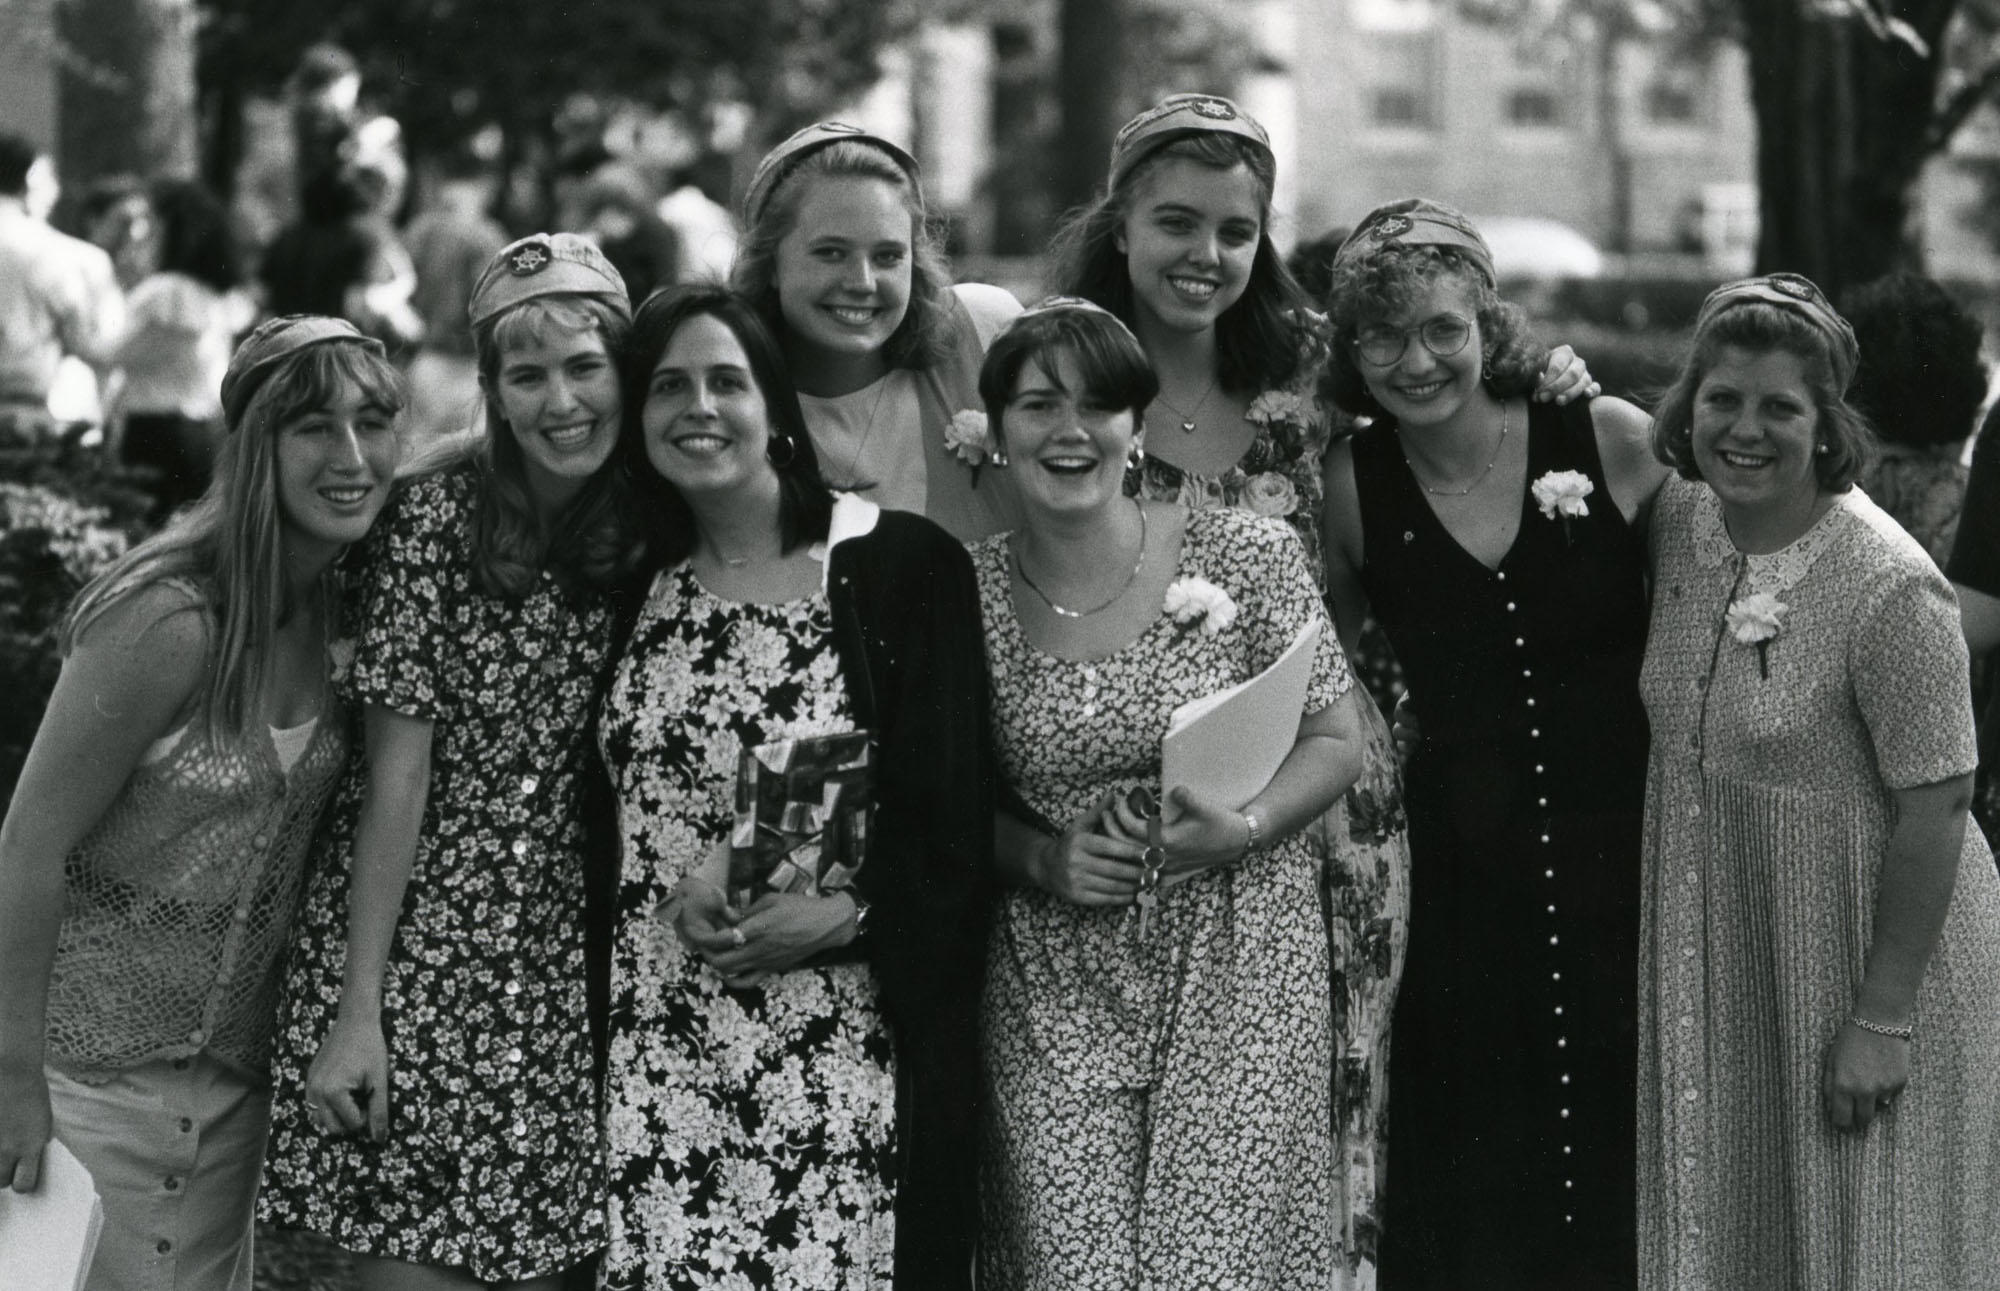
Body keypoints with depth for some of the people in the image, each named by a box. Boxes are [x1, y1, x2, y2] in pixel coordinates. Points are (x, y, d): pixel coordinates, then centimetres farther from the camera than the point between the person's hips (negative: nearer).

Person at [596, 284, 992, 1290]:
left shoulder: (905, 565, -2)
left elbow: (957, 818, -4)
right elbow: (589, 813, 11)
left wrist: (842, 914, -18)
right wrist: (676, 894, -8)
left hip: (844, 1046, -3)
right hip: (655, 1050, 3)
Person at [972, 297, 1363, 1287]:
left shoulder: (1247, 555, -2)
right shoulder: (970, 592, 1)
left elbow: (1336, 740, 2)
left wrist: (1244, 828, -14)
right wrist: (1040, 859, -9)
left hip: (1238, 980, -1)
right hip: (1053, 997, 1)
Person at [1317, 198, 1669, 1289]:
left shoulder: (1613, 441, -6)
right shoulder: (1347, 488, -2)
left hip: (1624, 860, 0)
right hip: (1459, 882, 1)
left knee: (1626, 1178, 6)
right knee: (1468, 1199, 4)